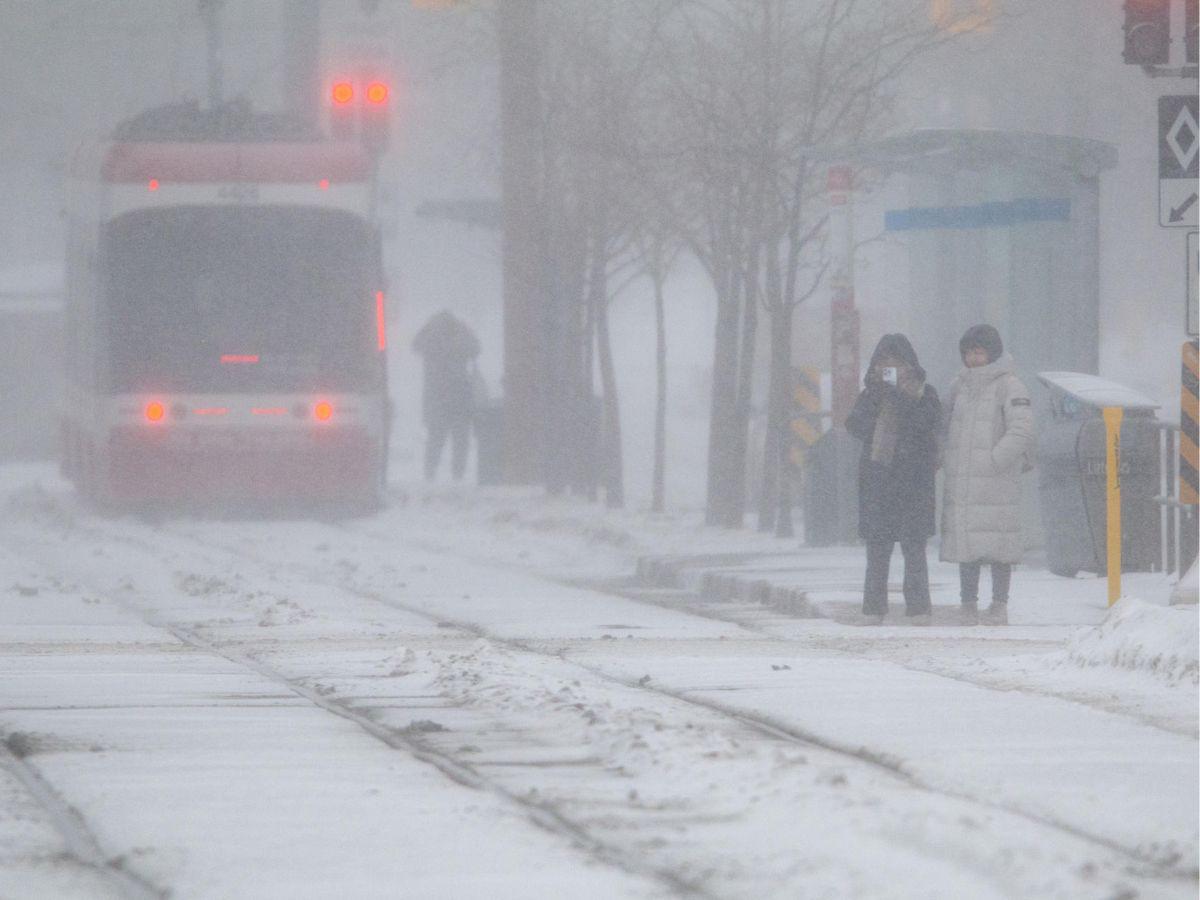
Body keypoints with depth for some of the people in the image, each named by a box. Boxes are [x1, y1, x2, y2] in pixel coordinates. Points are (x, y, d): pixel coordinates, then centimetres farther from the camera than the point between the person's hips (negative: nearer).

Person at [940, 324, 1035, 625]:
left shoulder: (1009, 386, -3)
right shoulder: (959, 385, 15)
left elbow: (1021, 433, -11)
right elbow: (945, 427, 23)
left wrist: (992, 461, -15)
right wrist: (945, 459, 9)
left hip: (997, 481, -5)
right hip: (960, 479, 5)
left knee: (997, 544, -5)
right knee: (966, 542, 3)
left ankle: (999, 606, 1)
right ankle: (969, 606, 7)